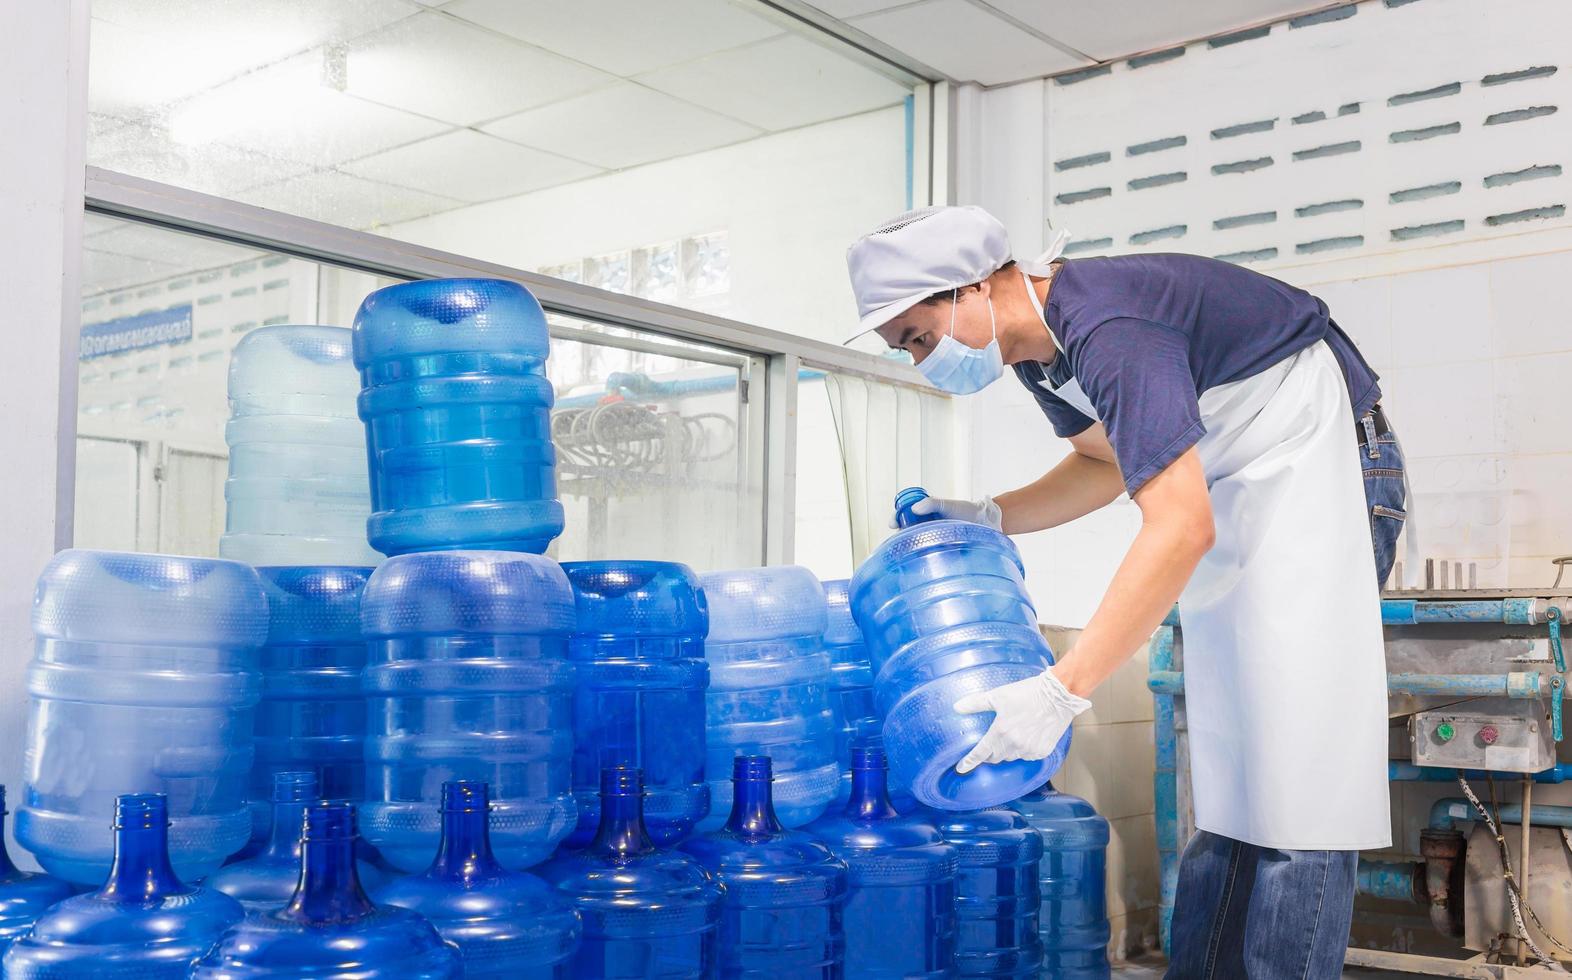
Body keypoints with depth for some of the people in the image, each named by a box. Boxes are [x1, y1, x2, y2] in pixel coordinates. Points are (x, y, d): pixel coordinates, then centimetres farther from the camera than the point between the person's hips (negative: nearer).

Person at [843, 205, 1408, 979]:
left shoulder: (1106, 327, -29)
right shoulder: (1038, 345, 1)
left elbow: (1180, 528, -35)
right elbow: (1107, 461, 18)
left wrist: (1062, 690, -37)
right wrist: (989, 518, 3)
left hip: (1318, 464, -9)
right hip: (1233, 492, 9)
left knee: (1297, 767, -12)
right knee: (1229, 774, 8)